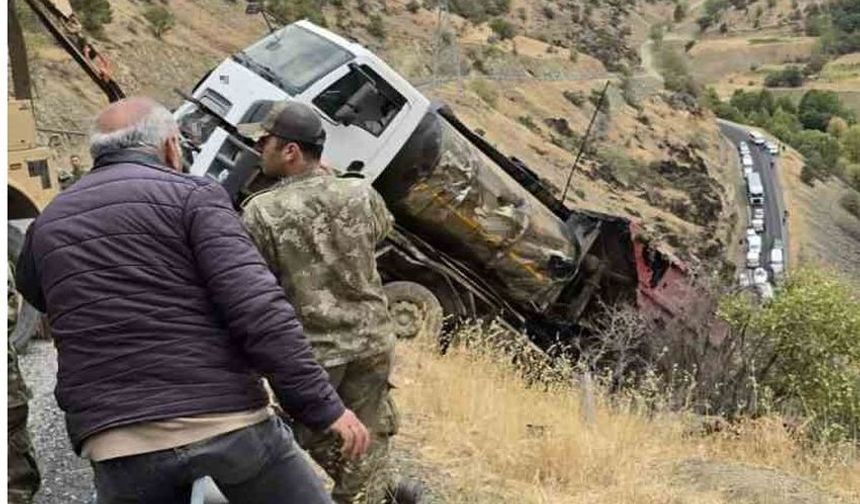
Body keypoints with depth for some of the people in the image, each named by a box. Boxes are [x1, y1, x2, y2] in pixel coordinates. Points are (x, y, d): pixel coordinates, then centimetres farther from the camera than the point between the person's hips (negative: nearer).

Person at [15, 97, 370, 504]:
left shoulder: (46, 225, 14)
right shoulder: (191, 194, -1)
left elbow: (34, 292, 37)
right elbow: (256, 307, -14)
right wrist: (323, 406, -13)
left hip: (119, 440, 4)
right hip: (225, 418, -3)